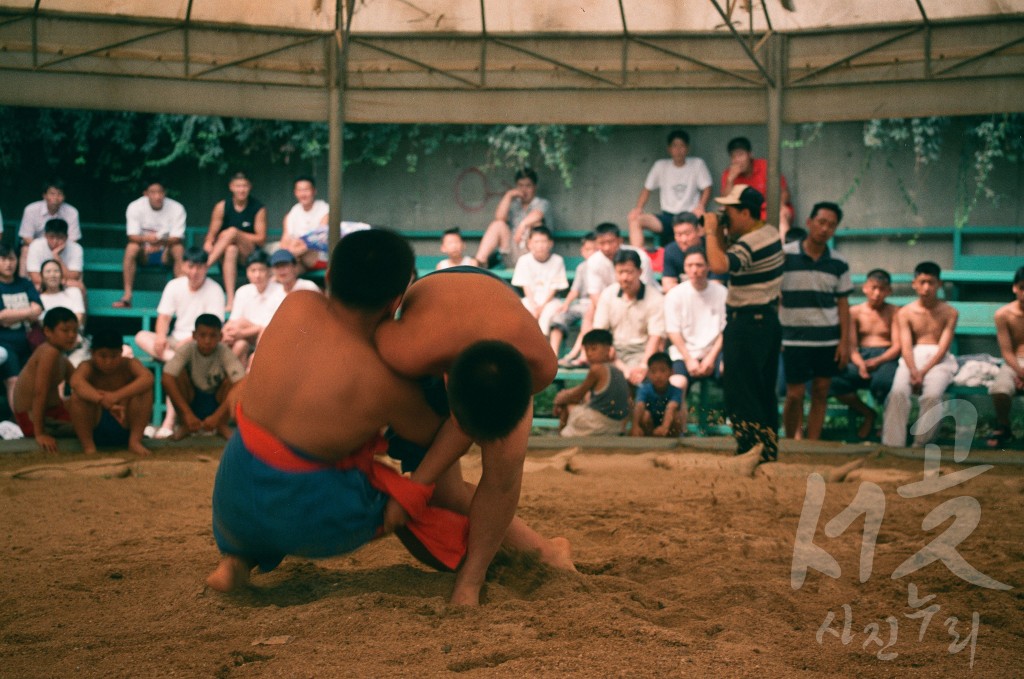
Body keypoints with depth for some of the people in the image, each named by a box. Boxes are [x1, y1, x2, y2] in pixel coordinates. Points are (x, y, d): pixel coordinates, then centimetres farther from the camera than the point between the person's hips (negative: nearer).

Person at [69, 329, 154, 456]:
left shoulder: (128, 364, -7)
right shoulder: (88, 367, -10)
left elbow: (148, 378, -30)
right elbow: (76, 381, -36)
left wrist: (117, 396, -43)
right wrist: (102, 400, -53)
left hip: (124, 425, 1)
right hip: (94, 428, -1)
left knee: (144, 389, -20)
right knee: (78, 394, -26)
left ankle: (135, 441, -15)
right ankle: (87, 444, -15)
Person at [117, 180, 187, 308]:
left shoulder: (176, 208, -12)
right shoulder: (135, 207, -11)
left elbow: (176, 238, -17)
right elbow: (133, 236, -17)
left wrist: (160, 241, -39)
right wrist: (146, 239, -41)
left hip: (166, 254, 0)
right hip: (144, 254, 1)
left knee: (179, 248, -31)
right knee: (131, 247, -30)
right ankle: (127, 296, -30)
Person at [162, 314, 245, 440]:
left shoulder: (225, 353, -21)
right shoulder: (186, 350, -21)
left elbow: (240, 384, -33)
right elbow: (167, 379, -33)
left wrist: (217, 416, -40)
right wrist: (187, 414, -40)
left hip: (217, 402, 0)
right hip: (191, 400, 0)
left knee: (232, 378, -27)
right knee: (178, 375, -27)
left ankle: (222, 424, -11)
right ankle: (184, 424, -12)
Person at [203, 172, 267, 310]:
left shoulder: (258, 209, 0)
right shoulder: (222, 206, 4)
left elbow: (261, 239, -4)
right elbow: (211, 234, 3)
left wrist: (234, 235, -13)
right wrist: (208, 243, -22)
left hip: (249, 254, -1)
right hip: (223, 251, 1)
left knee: (232, 231, -30)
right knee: (231, 250, -37)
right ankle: (230, 301, -46)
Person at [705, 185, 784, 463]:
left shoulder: (749, 244, -22)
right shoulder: (770, 232, 9)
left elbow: (719, 264, -38)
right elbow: (731, 259, 18)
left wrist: (711, 232, -24)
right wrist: (719, 233, 3)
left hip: (746, 323, -10)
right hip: (768, 317, 10)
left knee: (740, 391, -4)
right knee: (764, 390, 15)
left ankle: (751, 448, -3)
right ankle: (768, 447, 22)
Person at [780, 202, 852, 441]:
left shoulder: (838, 264, 4)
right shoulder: (785, 256, -5)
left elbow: (843, 304, 7)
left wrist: (845, 342, 1)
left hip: (828, 338, 3)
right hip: (795, 338, -3)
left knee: (821, 393, 5)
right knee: (795, 395, -1)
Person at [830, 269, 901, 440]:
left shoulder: (894, 312, 9)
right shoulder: (855, 312, 13)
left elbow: (897, 346, 0)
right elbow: (851, 347, 6)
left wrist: (877, 361, -18)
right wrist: (860, 364, -16)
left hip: (886, 358, -2)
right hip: (861, 357, 2)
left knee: (882, 381, -41)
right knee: (835, 381, -31)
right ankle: (868, 414, 0)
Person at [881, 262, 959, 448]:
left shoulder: (949, 313, 8)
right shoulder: (905, 313, 11)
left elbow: (943, 347, -1)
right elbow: (905, 346, -1)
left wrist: (923, 372, -15)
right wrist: (913, 371, -21)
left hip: (938, 360, -1)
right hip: (912, 359, 1)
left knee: (932, 394, -33)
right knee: (898, 392, -31)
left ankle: (922, 444, -22)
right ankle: (893, 444, -33)